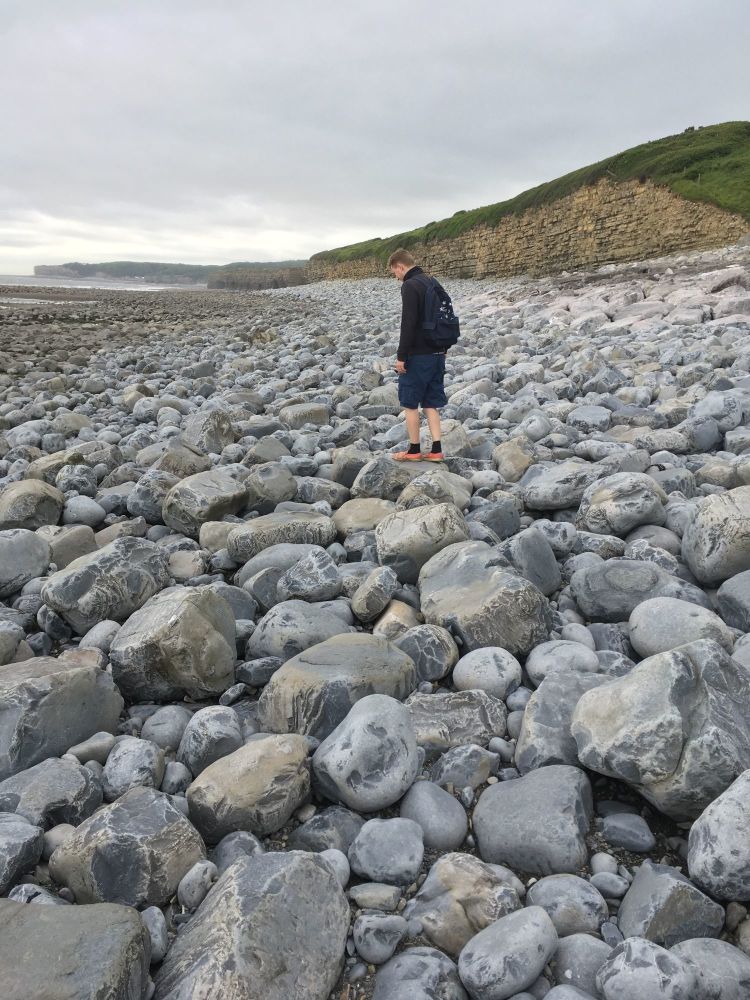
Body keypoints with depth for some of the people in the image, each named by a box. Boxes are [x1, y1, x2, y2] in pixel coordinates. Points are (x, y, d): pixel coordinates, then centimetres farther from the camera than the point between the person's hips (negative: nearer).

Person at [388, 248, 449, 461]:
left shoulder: (410, 286, -13)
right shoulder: (435, 284, 14)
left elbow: (408, 324, -20)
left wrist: (401, 356, -15)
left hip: (418, 355, -8)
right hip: (437, 354, 8)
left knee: (410, 402, 4)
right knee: (431, 403, 11)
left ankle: (414, 450, 10)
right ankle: (436, 450, 8)